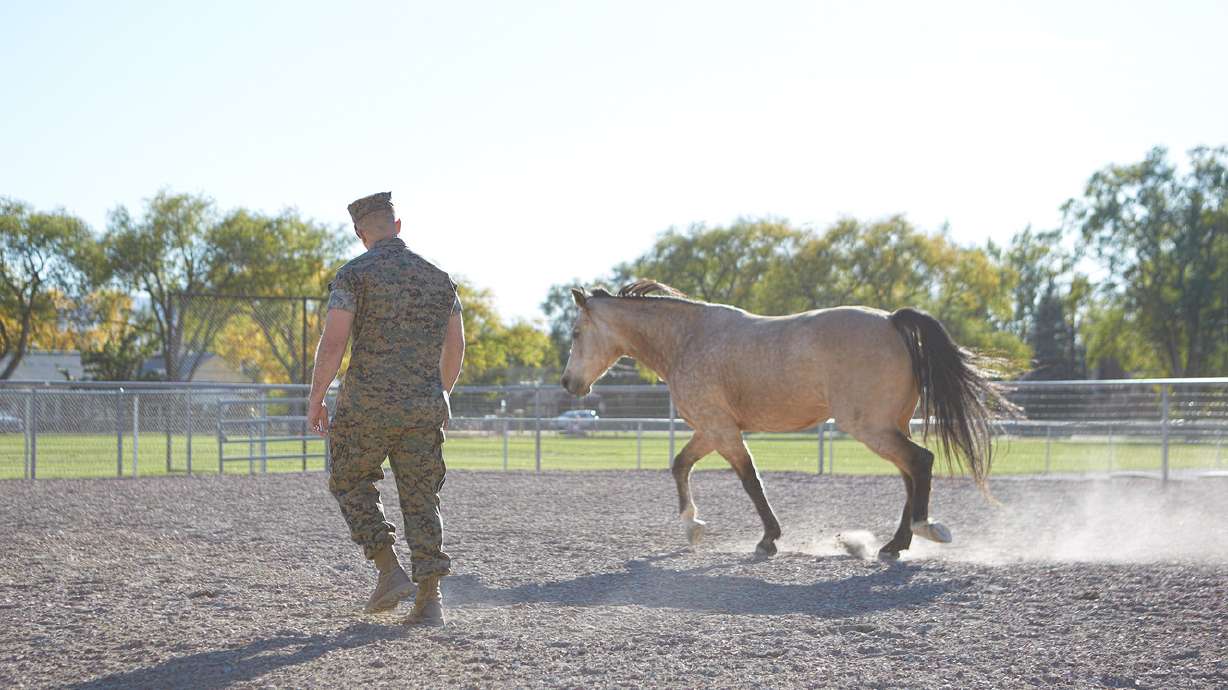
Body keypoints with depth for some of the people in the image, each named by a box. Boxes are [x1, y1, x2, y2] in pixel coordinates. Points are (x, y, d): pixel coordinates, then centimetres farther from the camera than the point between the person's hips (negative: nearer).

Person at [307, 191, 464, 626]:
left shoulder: (354, 274, -5)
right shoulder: (437, 277, 10)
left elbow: (332, 345, -13)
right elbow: (455, 350, 14)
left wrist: (315, 401, -2)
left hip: (367, 406, -4)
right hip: (424, 407, 4)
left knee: (351, 484, 17)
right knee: (421, 499, 9)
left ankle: (390, 571, 6)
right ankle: (429, 599, 1)